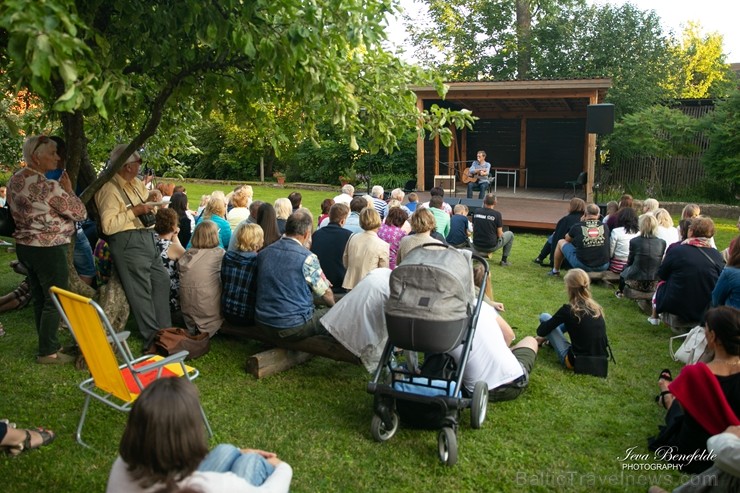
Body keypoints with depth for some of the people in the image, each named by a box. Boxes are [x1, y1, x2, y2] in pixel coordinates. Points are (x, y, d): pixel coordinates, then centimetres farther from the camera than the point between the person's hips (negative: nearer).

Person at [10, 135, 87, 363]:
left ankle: (48, 345, 28)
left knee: (40, 299, 16)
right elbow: (80, 213, -15)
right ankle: (48, 352, 8)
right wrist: (68, 190, -2)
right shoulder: (48, 186, -21)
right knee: (55, 301, 1)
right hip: (48, 249, -9)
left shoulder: (14, 180, 7)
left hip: (25, 246, 9)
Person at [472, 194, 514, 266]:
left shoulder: (476, 212, -2)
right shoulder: (497, 214, -13)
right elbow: (499, 234, -7)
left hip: (476, 247, 5)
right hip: (491, 247, -5)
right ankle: (504, 260, 21)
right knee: (510, 234, 20)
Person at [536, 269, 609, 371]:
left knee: (544, 317, 3)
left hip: (576, 362, -6)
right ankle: (548, 339, 35)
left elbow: (541, 331, -6)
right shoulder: (596, 307, 1)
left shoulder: (568, 310, -15)